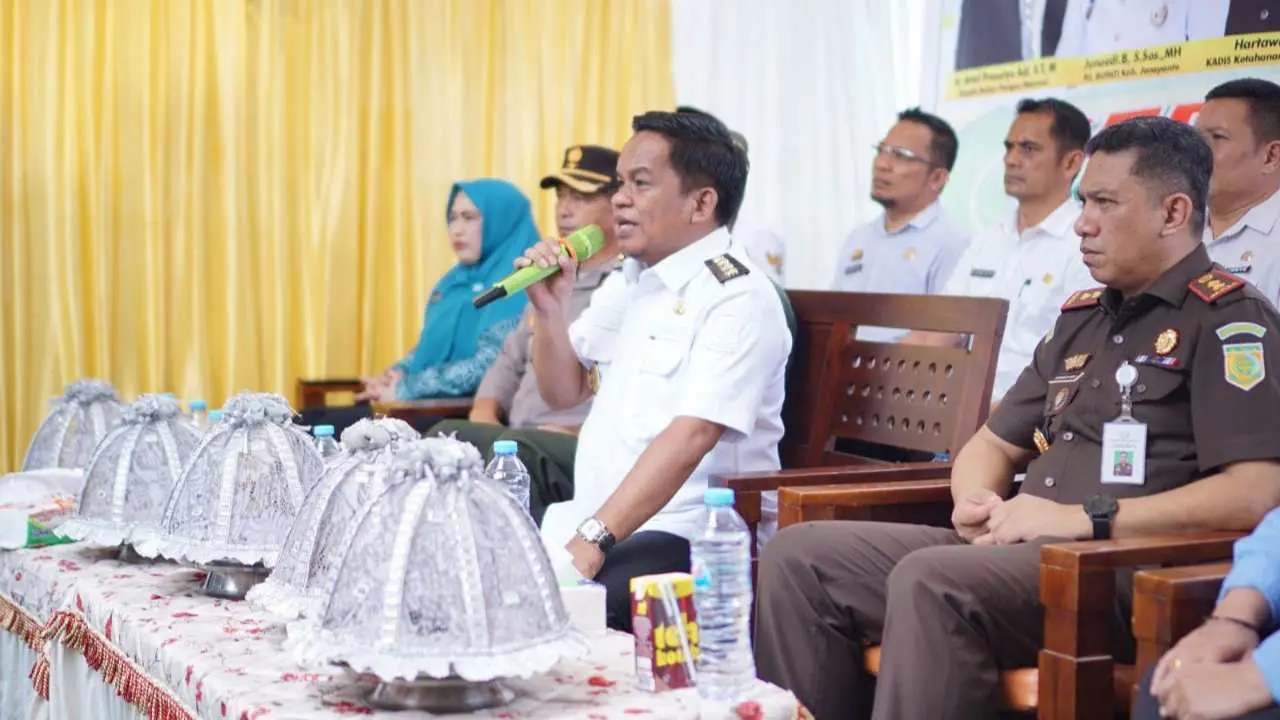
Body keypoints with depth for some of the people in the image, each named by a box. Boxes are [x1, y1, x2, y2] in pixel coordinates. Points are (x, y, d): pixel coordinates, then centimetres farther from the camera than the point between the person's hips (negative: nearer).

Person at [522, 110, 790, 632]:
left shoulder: (738, 297, -11)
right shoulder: (625, 282, 16)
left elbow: (689, 438, -22)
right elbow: (563, 393, 23)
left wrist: (591, 541, -28)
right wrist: (550, 311, 3)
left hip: (687, 536, -7)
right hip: (593, 520, 8)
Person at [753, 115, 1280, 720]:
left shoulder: (1229, 322, -4)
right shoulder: (1081, 316, 21)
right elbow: (994, 444, 27)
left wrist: (1082, 518, -18)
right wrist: (976, 501, 2)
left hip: (1131, 572, -8)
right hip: (1020, 550, 9)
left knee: (929, 580, -35)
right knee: (798, 557, -5)